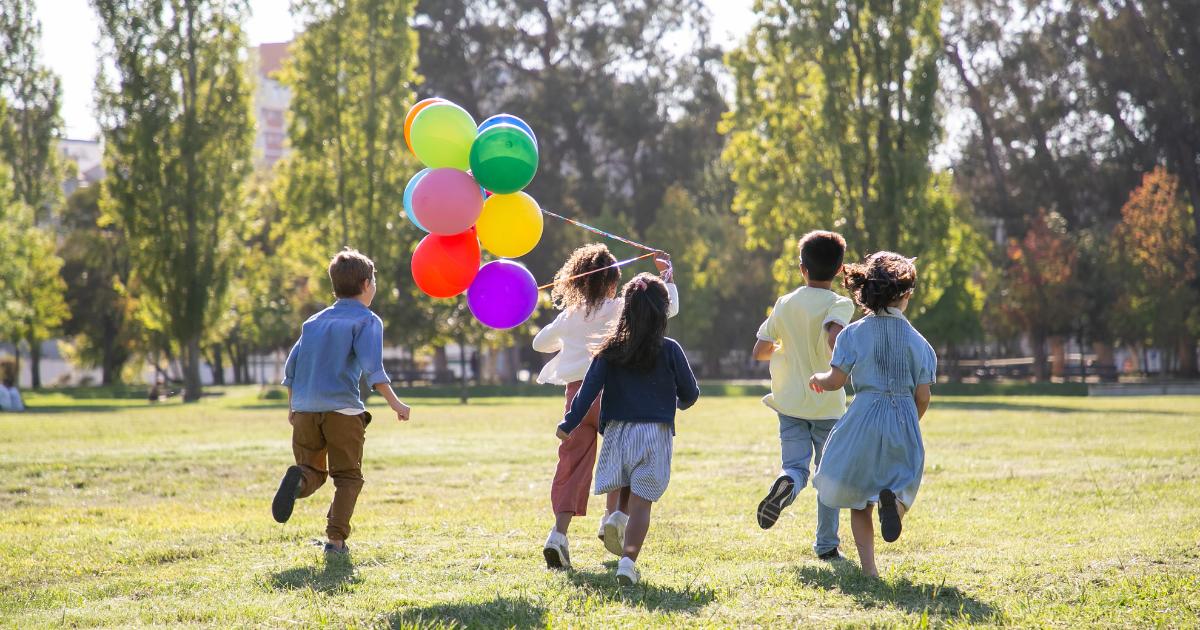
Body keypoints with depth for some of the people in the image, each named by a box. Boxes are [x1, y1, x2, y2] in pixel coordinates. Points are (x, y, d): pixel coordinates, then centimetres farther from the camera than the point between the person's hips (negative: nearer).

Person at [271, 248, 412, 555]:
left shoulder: (315, 321, 19)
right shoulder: (367, 320, 1)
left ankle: (298, 479, -22)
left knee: (314, 472, 13)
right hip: (343, 409, -4)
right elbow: (372, 366, -13)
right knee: (348, 476, 8)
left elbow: (291, 366, 18)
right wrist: (395, 403, -14)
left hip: (304, 410, 4)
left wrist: (292, 406, 28)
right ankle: (336, 538, -4)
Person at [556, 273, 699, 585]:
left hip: (617, 431, 2)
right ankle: (628, 559, -16)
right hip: (655, 433, -2)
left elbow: (589, 389, -6)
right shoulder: (669, 350, -3)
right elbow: (690, 393, 5)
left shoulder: (611, 350, 1)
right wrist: (680, 403, 28)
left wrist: (569, 424, -3)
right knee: (641, 502, -4)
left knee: (624, 493, 24)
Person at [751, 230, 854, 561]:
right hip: (828, 404, -2)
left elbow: (759, 351, 7)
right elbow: (835, 336, -30)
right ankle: (826, 544, 15)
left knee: (796, 467, 0)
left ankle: (784, 485, -36)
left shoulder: (785, 304, 4)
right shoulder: (840, 304, -8)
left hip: (790, 402, 2)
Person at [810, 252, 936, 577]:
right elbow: (923, 396, 2)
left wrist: (817, 378, 16)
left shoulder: (854, 333, -3)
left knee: (858, 498, 12)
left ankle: (868, 567, 4)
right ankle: (893, 499, -24)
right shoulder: (917, 340, 2)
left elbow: (835, 381, -7)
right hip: (905, 419, 1)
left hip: (864, 418, -1)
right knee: (902, 483, 14)